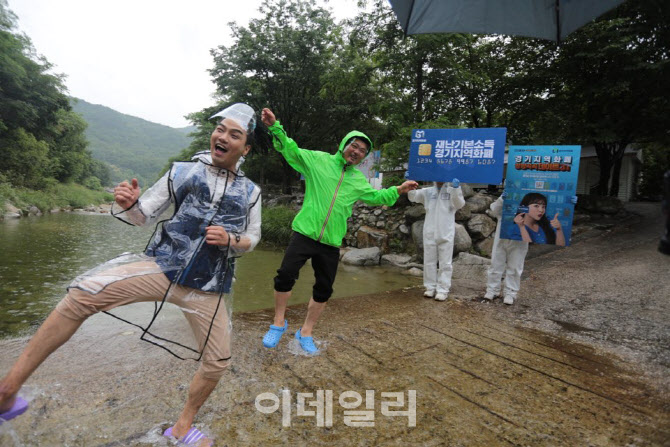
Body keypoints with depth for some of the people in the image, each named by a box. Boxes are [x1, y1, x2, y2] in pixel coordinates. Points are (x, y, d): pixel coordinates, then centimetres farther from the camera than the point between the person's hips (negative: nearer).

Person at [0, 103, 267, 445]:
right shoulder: (183, 172, 1)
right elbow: (143, 215, 5)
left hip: (206, 288, 2)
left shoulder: (250, 192, 4)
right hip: (162, 265, -1)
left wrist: (230, 240, -12)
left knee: (217, 363, 5)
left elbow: (252, 238, 10)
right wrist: (127, 205, -19)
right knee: (82, 293, -21)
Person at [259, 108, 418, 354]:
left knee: (324, 290, 8)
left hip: (331, 243, 5)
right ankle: (279, 323, 9)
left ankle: (306, 332, 28)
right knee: (286, 274, -17)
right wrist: (275, 127, -20)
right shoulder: (318, 160, 2)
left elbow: (376, 197, 27)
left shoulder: (358, 180, 16)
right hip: (305, 233, -4)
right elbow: (290, 150, -6)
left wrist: (398, 190, 15)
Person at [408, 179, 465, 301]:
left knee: (445, 263, 1)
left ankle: (443, 290, 8)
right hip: (429, 233, 2)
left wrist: (456, 189, -23)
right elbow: (413, 197, -1)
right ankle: (430, 287, 19)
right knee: (429, 261, 8)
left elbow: (459, 205, -9)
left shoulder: (452, 191, 5)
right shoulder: (427, 191, 10)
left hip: (446, 234, -2)